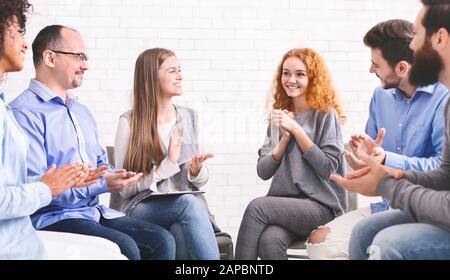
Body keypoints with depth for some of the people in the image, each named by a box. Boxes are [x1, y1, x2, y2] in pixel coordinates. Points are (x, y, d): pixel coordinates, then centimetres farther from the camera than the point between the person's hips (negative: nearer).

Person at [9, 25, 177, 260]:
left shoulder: (82, 112, 20)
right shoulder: (24, 112, -10)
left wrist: (116, 177, 4)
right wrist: (102, 184, -17)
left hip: (94, 212, 8)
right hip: (51, 218, -8)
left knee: (161, 240, -12)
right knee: (124, 248, -30)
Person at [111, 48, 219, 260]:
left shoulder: (188, 117, 14)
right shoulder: (129, 123, -2)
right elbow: (125, 188, -5)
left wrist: (197, 171, -6)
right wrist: (168, 164, -11)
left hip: (182, 205, 3)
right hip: (140, 209, -3)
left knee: (183, 231, -34)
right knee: (189, 203, -34)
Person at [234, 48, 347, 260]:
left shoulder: (326, 114, 0)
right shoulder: (280, 115, 15)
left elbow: (328, 168, -10)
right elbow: (263, 171, 9)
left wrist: (296, 130, -11)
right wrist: (285, 138, -5)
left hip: (322, 207, -3)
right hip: (284, 204, 4)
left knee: (257, 207, -29)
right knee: (269, 240, -31)